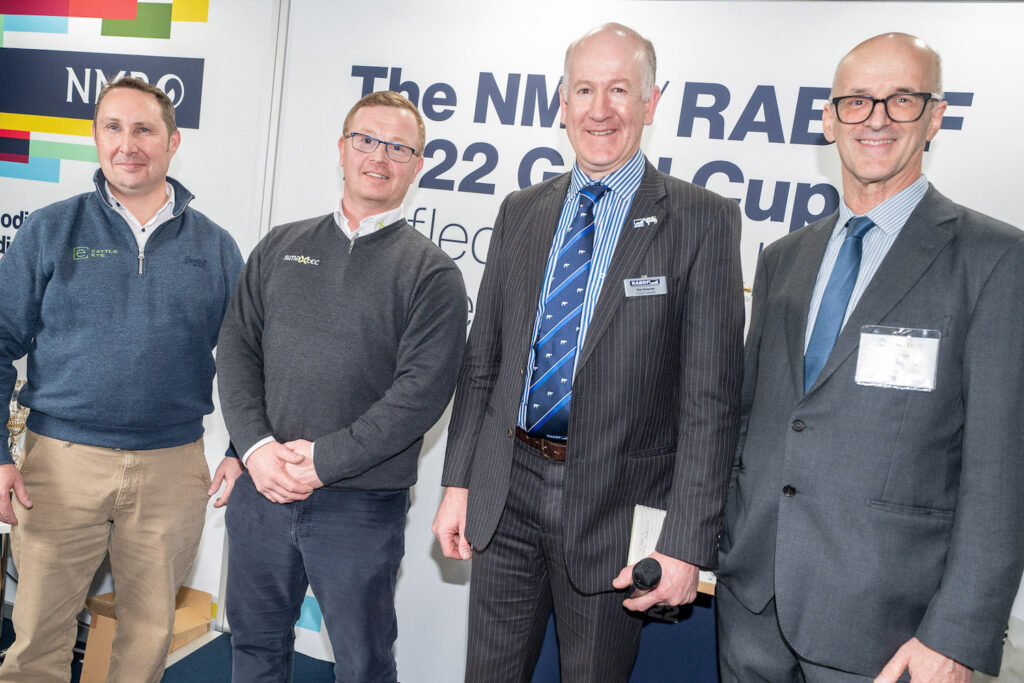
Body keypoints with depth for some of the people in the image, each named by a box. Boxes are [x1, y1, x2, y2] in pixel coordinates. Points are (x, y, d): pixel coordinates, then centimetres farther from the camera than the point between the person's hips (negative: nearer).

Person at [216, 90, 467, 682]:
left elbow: (423, 389, -13)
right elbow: (237, 348, 6)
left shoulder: (432, 271, -4)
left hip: (361, 505, -3)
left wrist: (324, 460, -15)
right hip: (261, 488, 4)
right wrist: (256, 445, -9)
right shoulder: (282, 246, 10)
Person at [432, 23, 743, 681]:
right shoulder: (521, 212, 7)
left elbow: (711, 396, -11)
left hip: (613, 505, -3)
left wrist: (686, 543, -15)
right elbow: (482, 360, 9)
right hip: (506, 492, 4)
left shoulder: (703, 221, -7)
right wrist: (458, 481, 5)